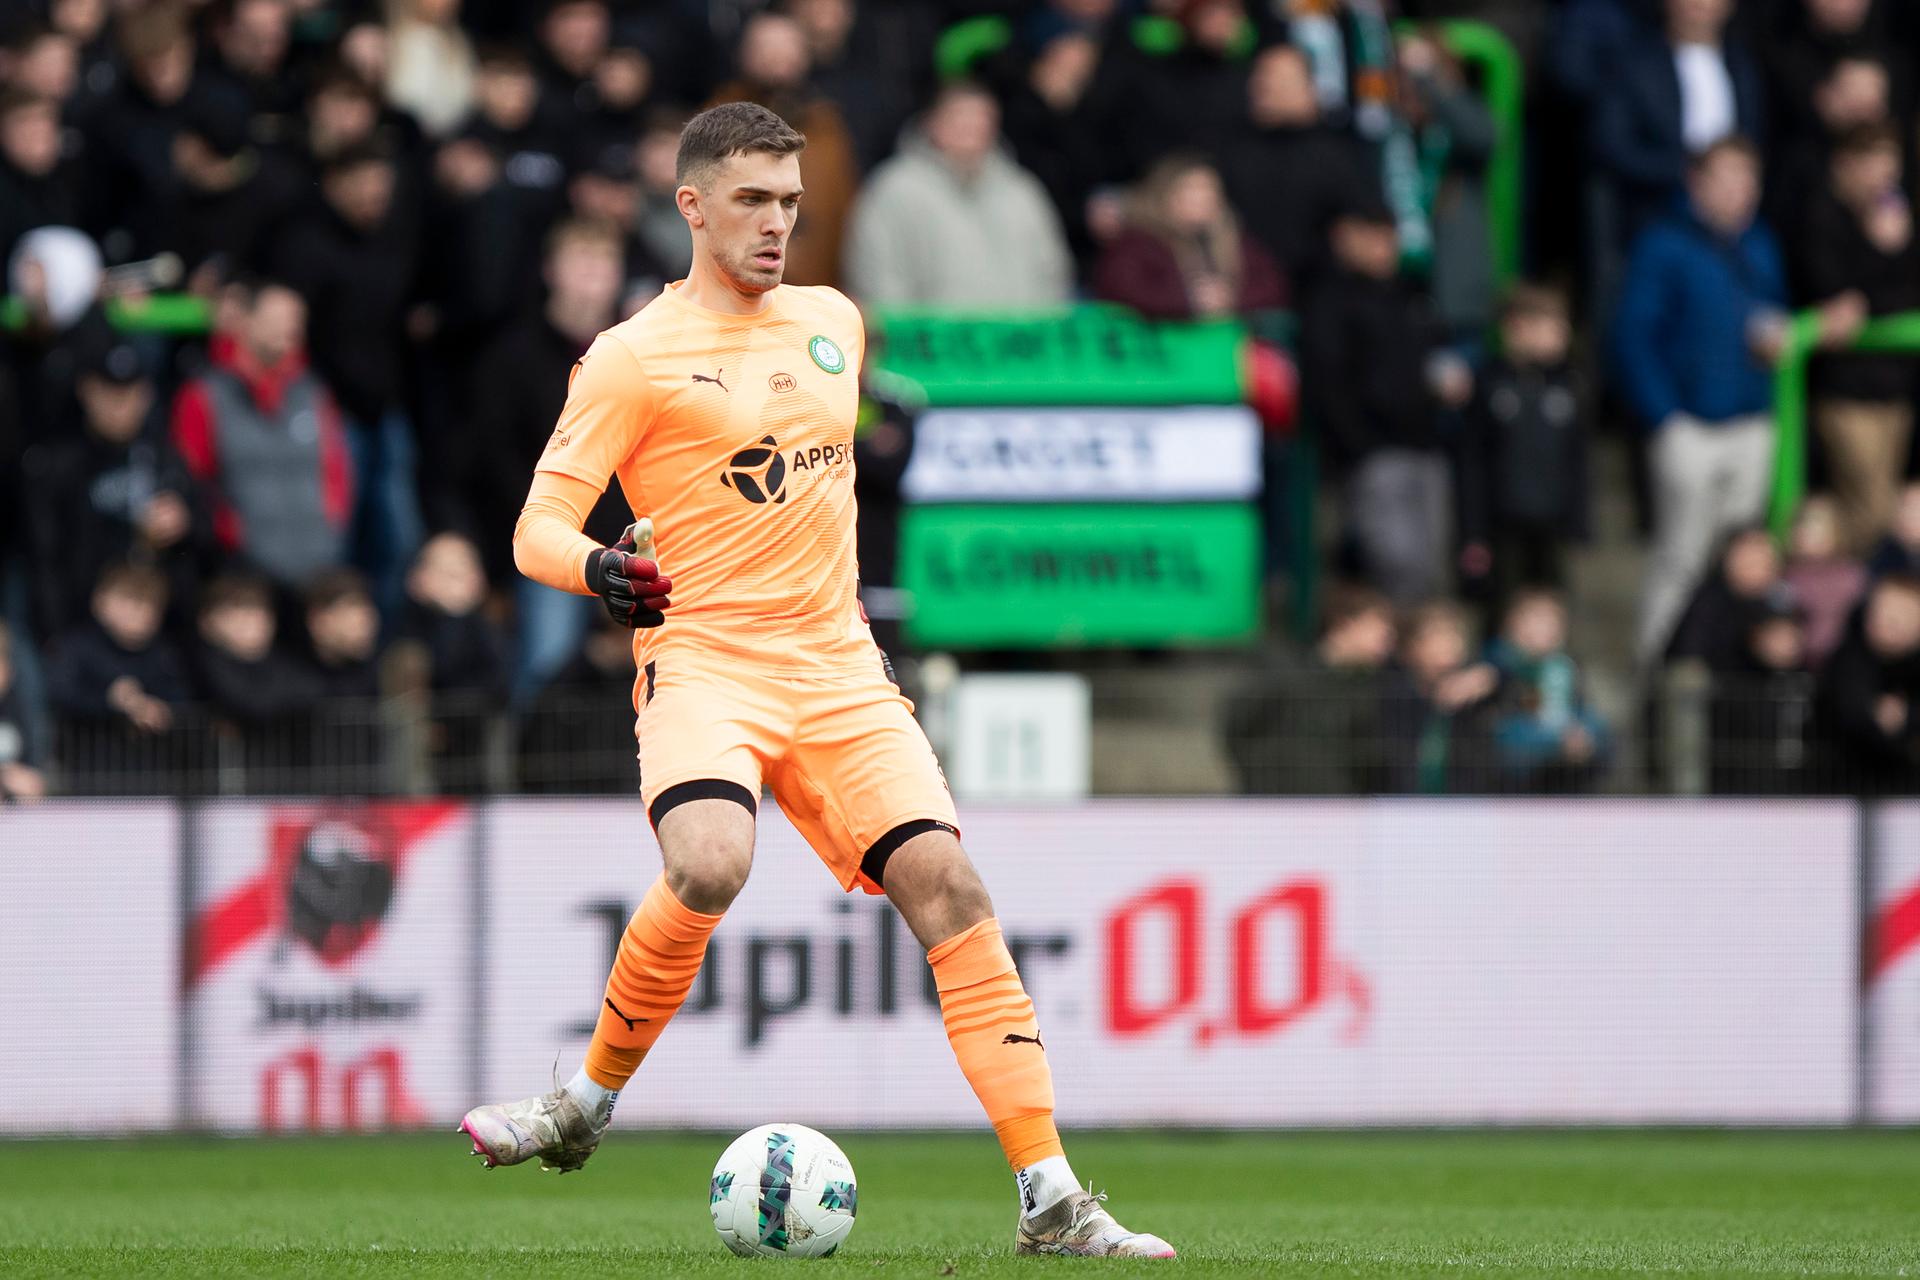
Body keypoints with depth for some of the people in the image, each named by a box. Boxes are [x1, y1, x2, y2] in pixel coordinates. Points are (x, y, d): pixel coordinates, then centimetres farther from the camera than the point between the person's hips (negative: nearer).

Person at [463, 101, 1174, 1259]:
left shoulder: (834, 322, 15)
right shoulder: (632, 358, -2)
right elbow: (540, 524, -6)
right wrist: (597, 568, -26)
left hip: (838, 670, 5)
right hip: (704, 659, -5)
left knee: (948, 887, -12)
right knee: (709, 869, -33)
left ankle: (1050, 1200, -13)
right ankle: (587, 1107, -9)